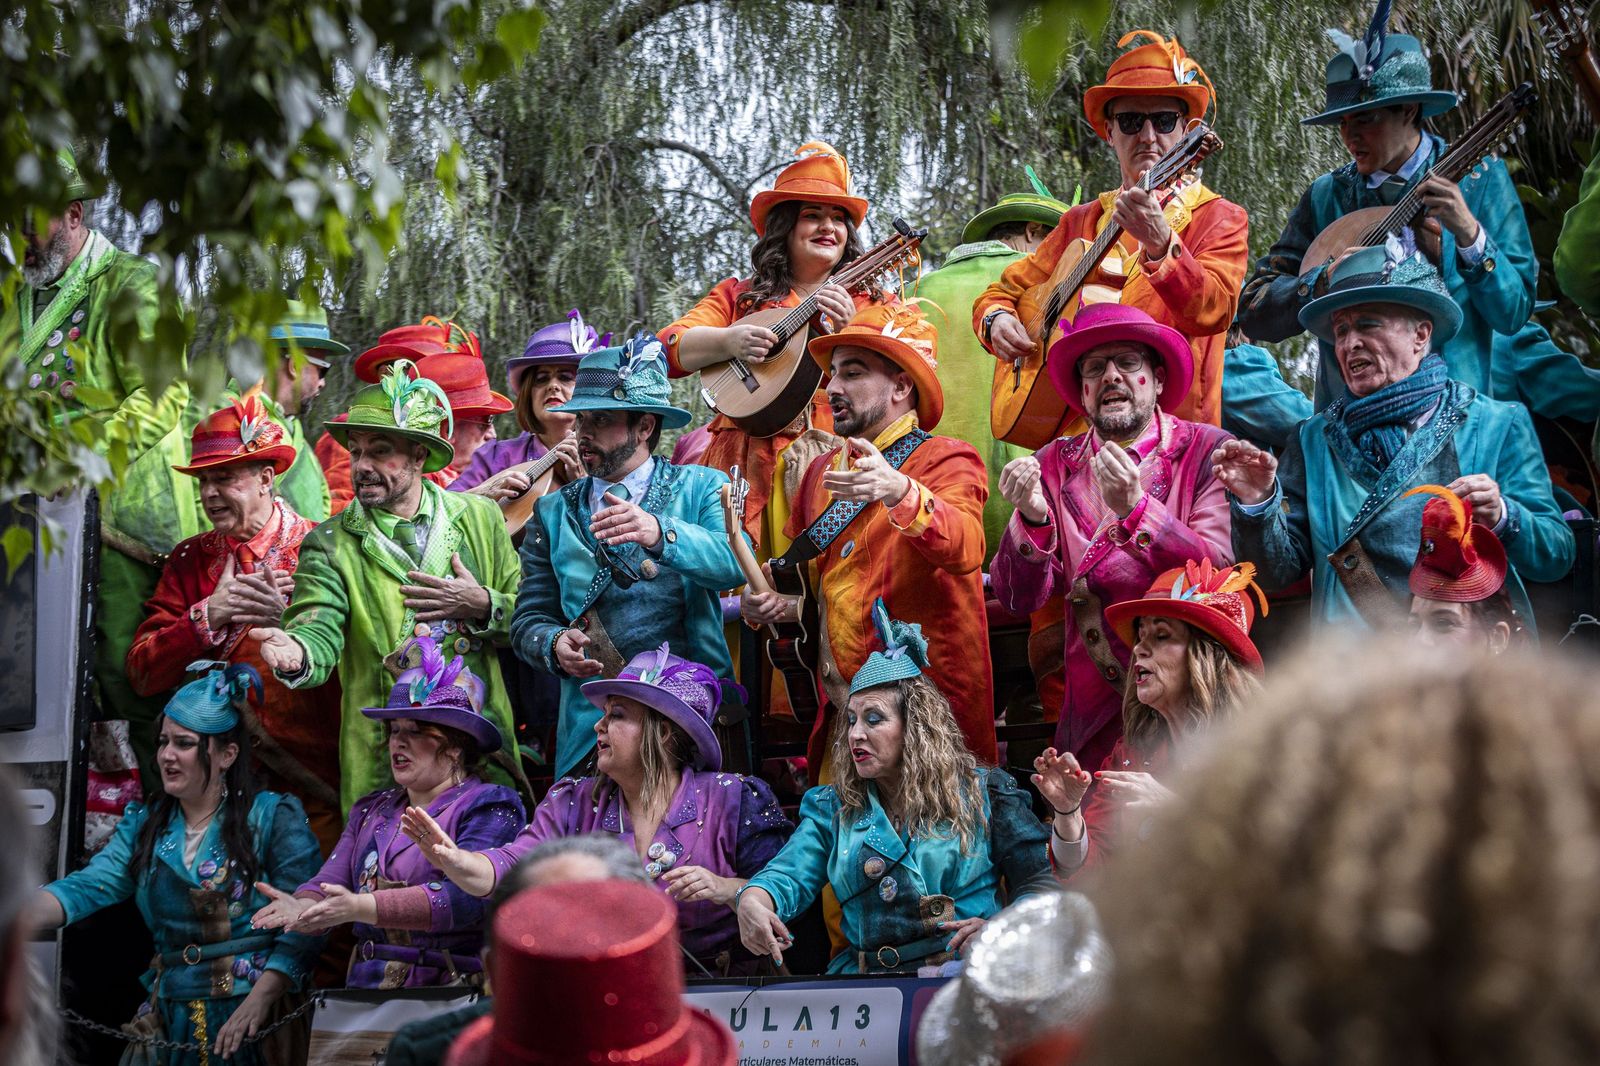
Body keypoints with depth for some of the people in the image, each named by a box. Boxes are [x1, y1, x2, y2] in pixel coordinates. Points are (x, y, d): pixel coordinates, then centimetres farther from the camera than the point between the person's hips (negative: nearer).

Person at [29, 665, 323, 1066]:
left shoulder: (274, 817, -6)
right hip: (172, 1018, 4)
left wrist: (258, 1001, -21)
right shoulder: (144, 826, 10)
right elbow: (89, 886, -5)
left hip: (257, 1018, -4)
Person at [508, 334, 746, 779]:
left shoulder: (703, 488, 7)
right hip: (589, 729, 2)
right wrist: (555, 645, -10)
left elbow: (735, 563, -12)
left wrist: (660, 533, -29)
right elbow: (528, 618, 13)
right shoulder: (553, 512, 15)